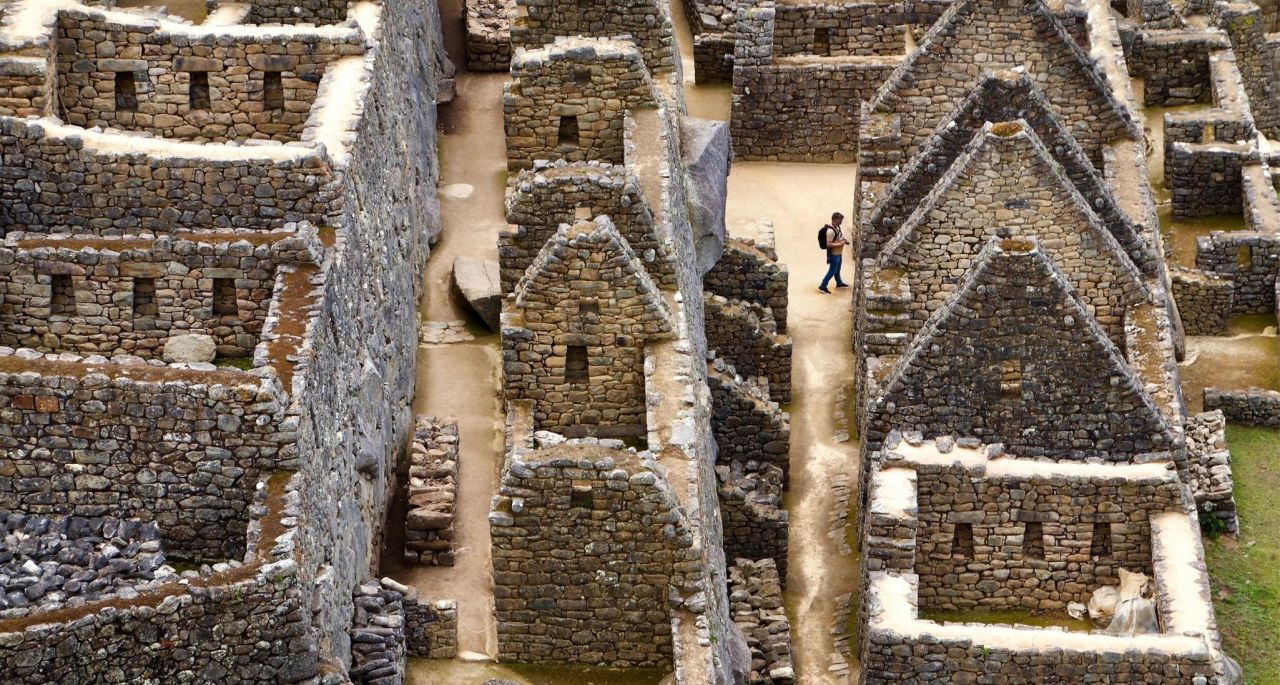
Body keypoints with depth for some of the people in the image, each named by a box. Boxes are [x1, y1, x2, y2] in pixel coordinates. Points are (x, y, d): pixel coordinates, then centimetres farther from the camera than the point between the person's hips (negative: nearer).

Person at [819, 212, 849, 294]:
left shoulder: (837, 227, 1)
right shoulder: (830, 231, -30)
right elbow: (828, 244, -30)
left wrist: (844, 241, 1)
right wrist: (840, 244, -27)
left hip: (838, 253, 9)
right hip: (833, 254, -9)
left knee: (837, 269, 26)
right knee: (832, 271, 1)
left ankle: (839, 283, 43)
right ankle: (822, 286, 11)